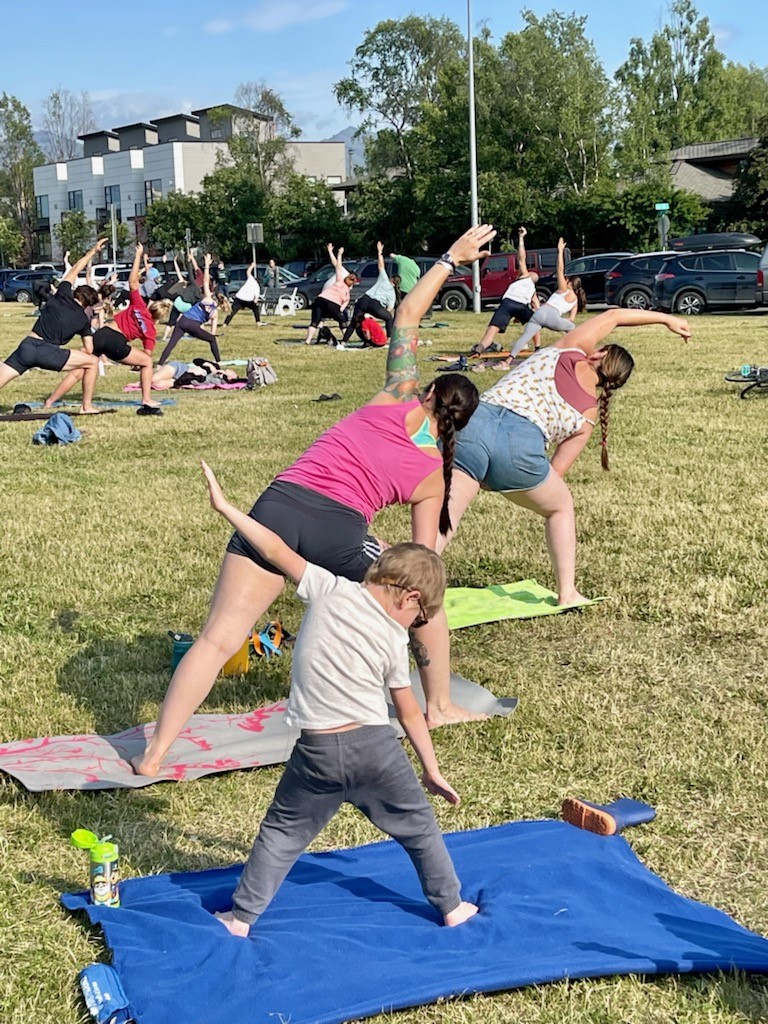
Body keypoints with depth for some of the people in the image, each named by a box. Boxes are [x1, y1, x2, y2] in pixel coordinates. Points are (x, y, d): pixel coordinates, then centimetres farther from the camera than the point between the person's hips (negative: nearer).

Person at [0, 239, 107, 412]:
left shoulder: (62, 296, 15)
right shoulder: (84, 319, 11)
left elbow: (73, 271, 30)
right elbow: (89, 350, 12)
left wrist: (93, 251, 38)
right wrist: (77, 351, 35)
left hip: (26, 346, 3)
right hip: (47, 352, -3)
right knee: (93, 362, 11)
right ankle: (87, 406, 13)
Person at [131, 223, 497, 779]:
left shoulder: (395, 399, 18)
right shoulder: (434, 472, 15)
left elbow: (407, 316, 24)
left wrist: (451, 258, 30)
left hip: (279, 506, 2)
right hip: (340, 531, -1)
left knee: (218, 637, 0)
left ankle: (154, 753, -4)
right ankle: (441, 706, 37)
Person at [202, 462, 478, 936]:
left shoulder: (331, 590, -1)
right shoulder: (394, 639, -1)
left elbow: (276, 549, 1)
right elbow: (409, 712, 6)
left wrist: (226, 506, 9)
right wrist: (432, 770, 16)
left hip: (317, 751, 0)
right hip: (374, 746, 0)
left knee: (283, 833, 14)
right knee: (418, 826, 19)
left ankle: (242, 916, 16)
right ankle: (452, 905, 30)